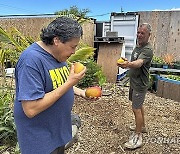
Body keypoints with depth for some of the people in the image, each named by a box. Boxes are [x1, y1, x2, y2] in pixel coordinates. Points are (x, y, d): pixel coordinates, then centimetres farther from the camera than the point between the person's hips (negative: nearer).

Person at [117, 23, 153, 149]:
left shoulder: (148, 50, -21)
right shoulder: (138, 46, 9)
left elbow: (139, 63, -42)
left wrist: (128, 64, -60)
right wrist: (127, 63, 7)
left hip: (140, 84, -10)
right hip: (134, 82, 10)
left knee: (136, 108, -6)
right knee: (139, 105, 21)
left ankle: (138, 136, 5)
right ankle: (142, 126, 40)